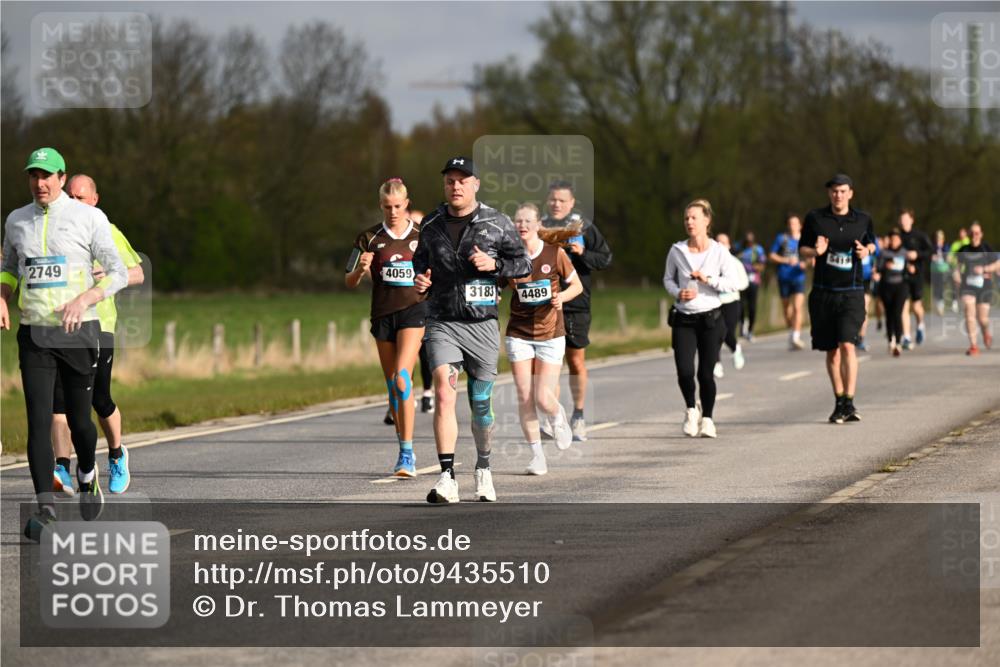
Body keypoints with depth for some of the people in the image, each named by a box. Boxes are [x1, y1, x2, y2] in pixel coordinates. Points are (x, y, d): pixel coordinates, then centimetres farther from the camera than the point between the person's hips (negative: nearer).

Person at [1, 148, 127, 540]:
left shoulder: (89, 218, -4)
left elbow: (118, 274, -5)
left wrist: (83, 299, -21)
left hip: (78, 332, -2)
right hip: (33, 335, 2)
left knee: (78, 419, 5)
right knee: (38, 421, -9)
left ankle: (87, 475, 38)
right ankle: (45, 512, -10)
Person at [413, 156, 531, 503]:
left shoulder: (497, 223, 2)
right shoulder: (432, 224, 9)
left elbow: (523, 263, 6)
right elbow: (420, 261, 23)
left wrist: (494, 264, -12)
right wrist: (420, 281, 1)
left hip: (482, 324, 0)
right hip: (442, 322, 0)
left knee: (482, 402, 8)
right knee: (444, 393, -17)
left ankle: (483, 468, 32)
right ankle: (447, 478, -21)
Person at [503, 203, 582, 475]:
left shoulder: (554, 253, -5)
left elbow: (577, 285, 4)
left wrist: (562, 296, -15)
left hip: (551, 334, -1)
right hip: (518, 334, 2)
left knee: (543, 399, -8)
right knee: (524, 398, -2)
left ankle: (559, 417, 29)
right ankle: (537, 456, 10)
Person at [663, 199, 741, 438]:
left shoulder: (719, 252, -3)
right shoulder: (676, 251, 1)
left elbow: (733, 284, -3)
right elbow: (668, 278, 14)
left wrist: (708, 279, -16)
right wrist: (678, 293, -6)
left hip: (710, 318, -1)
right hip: (683, 319, 1)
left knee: (706, 373, -1)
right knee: (684, 371, -12)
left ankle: (707, 419, 19)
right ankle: (691, 409, 17)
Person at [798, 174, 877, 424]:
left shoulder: (863, 219, 4)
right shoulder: (815, 218, 1)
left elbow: (871, 243, 21)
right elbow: (802, 249, 9)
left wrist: (867, 250, -2)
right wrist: (816, 251, -13)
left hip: (852, 293, -1)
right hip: (823, 292, 1)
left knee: (847, 345, -17)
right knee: (832, 351, 7)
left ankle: (849, 403, -16)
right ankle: (839, 403, 19)